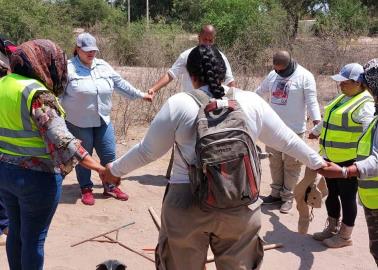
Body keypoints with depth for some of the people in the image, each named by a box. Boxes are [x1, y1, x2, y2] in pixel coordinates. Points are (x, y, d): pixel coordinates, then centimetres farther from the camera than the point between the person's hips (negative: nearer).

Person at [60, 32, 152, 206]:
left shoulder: (103, 66, 7)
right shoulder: (68, 68, -9)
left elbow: (120, 83, 15)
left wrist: (140, 95, 18)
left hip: (103, 121, 5)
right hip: (78, 123, -4)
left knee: (109, 154, 8)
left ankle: (110, 187, 24)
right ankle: (86, 189, 23)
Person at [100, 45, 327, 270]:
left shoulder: (179, 104, -4)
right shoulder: (251, 102, 3)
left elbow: (148, 150, 4)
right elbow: (287, 140, 12)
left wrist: (115, 170, 20)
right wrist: (318, 163, 28)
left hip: (187, 204, -2)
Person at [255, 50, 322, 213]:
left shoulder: (305, 76, -12)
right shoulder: (273, 74, 6)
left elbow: (311, 102, -16)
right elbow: (260, 94, 17)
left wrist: (317, 123, -26)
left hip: (294, 129, -6)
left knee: (291, 165, 4)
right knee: (275, 161, 15)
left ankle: (287, 197, 17)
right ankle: (276, 193, 29)